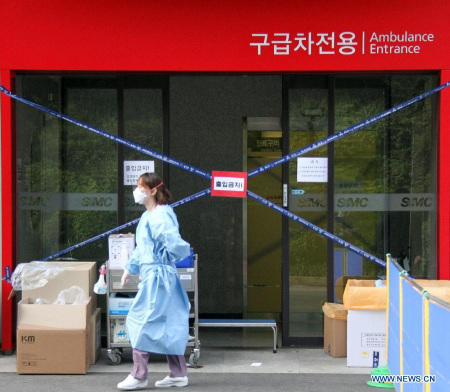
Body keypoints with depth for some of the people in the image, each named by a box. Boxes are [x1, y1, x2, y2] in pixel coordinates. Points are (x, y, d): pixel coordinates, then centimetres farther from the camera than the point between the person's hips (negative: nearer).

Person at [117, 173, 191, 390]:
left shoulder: (160, 216, -19)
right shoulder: (147, 216, 13)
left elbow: (175, 245, -28)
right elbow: (141, 248, 24)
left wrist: (162, 260, -11)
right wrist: (130, 268, 24)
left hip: (156, 277, -10)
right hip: (151, 276, 10)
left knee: (142, 322, -4)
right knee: (167, 326, 12)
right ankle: (179, 374, 19)